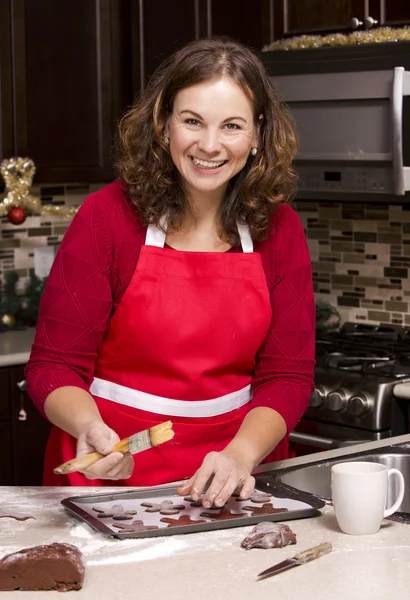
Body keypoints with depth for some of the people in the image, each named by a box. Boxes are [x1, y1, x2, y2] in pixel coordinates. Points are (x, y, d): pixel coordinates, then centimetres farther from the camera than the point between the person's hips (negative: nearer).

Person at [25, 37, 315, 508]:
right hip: (114, 471, -2)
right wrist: (91, 428, -27)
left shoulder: (279, 230, 1)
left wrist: (242, 455, -19)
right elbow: (53, 365, -7)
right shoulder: (107, 217, -7)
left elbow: (288, 375, -1)